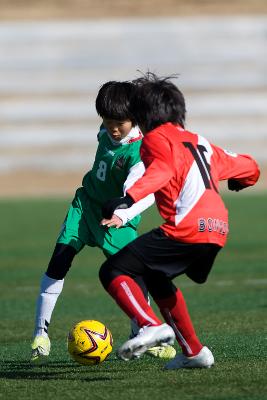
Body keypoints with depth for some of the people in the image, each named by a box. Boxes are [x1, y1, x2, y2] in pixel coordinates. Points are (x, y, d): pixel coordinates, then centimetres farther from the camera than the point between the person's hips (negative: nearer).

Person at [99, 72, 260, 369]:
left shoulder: (157, 138, 5)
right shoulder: (201, 142, 28)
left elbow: (163, 169, -18)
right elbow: (249, 168, 37)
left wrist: (128, 199, -33)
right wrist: (238, 181, 61)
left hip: (186, 228, -8)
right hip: (219, 228, 8)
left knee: (112, 272, -6)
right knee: (156, 279, 30)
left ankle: (152, 327, -29)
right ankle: (193, 352, 27)